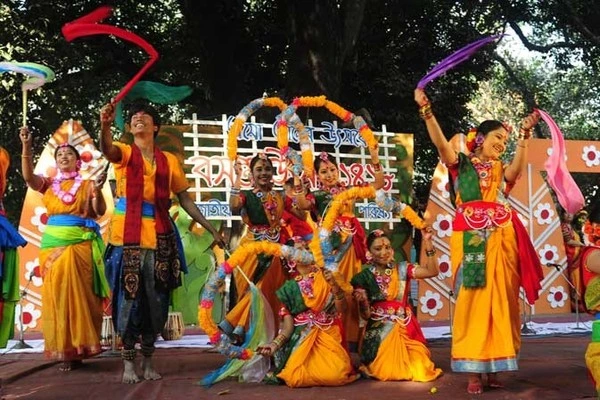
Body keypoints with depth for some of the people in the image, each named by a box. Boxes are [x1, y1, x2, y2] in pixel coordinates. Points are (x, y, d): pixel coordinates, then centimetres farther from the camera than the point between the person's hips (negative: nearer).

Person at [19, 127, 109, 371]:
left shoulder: (87, 185, 7)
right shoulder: (49, 185, 14)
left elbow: (100, 212, -2)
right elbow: (28, 177, -4)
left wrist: (97, 191, -20)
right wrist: (26, 147, -15)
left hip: (80, 245, -3)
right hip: (52, 245, 3)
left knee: (78, 294, -3)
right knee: (56, 295, 0)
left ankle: (78, 347, 0)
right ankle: (62, 349, 4)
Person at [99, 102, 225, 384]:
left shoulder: (169, 161, 11)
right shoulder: (124, 153, 4)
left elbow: (185, 200, 14)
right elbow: (106, 148, -20)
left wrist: (211, 229, 10)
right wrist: (104, 126, -42)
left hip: (159, 237, 2)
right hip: (127, 237, -2)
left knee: (156, 300, 6)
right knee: (128, 298, -1)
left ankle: (148, 360, 19)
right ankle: (128, 362, 8)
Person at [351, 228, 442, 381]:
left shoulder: (402, 269, 1)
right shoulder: (364, 277, -4)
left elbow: (432, 271, -12)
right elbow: (366, 316, -4)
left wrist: (427, 243, -17)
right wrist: (363, 301, -26)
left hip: (405, 328, 2)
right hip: (379, 332, -2)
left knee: (420, 370, -7)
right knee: (386, 372, -12)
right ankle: (371, 366, 23)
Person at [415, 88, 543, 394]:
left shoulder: (502, 171, 17)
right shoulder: (461, 164, 8)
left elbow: (518, 166, -6)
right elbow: (440, 143, -10)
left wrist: (524, 135, -17)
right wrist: (426, 111, -23)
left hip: (501, 239, 4)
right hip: (470, 239, -4)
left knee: (500, 301, 2)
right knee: (472, 299, -5)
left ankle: (494, 366, 7)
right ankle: (473, 370, -3)